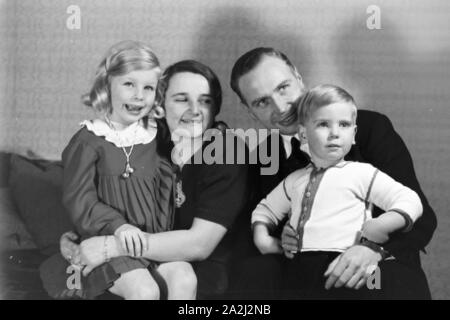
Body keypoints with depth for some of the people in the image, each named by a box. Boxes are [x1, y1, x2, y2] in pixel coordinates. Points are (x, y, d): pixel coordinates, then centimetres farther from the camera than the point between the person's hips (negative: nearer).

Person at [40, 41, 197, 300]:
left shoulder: (155, 137, 10)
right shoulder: (89, 141, -5)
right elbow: (79, 200, -11)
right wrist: (118, 225, -24)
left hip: (154, 239, 4)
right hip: (109, 242, -4)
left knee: (185, 279, -20)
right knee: (144, 289, -27)